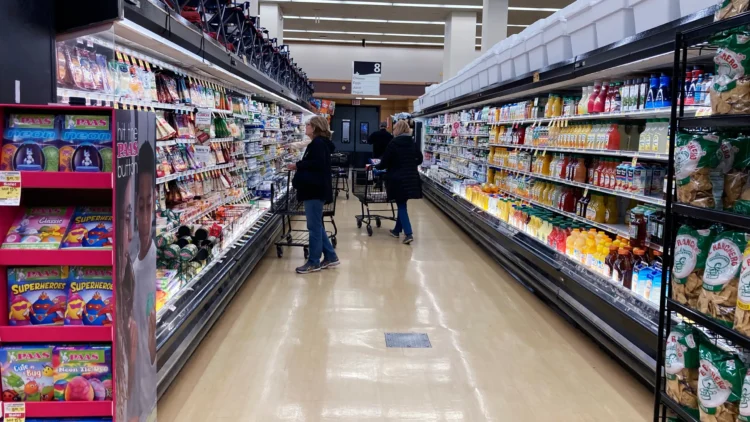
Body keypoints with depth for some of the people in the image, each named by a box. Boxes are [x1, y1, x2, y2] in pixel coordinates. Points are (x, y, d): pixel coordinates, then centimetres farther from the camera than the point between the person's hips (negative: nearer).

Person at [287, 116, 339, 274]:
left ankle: (313, 262, 2)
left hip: (315, 190, -11)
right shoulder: (319, 143, 18)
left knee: (314, 226, -4)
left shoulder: (318, 143, -13)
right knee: (317, 225, 14)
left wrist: (298, 165, -16)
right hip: (315, 189, 11)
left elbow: (318, 164, -25)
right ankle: (330, 257, 20)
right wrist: (299, 166, 6)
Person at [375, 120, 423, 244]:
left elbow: (384, 163, -5)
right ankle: (397, 230, 28)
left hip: (398, 179, -5)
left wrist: (376, 167, 14)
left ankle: (408, 234, -10)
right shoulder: (413, 143, 6)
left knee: (401, 206, 0)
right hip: (411, 179, 5)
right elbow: (419, 159, 15)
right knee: (402, 204, 18)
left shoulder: (393, 143, -9)